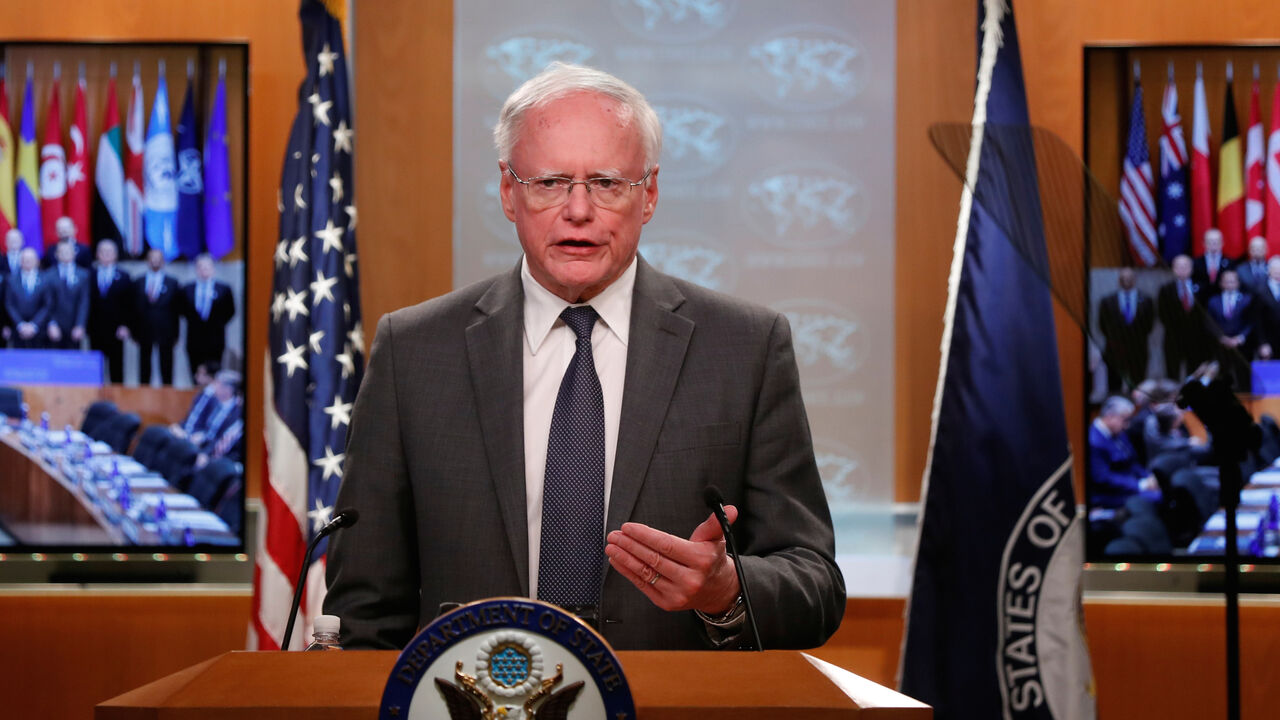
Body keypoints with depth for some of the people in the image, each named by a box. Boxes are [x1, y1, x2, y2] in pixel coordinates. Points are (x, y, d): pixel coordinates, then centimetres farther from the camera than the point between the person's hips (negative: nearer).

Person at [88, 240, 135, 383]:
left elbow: (128, 305, 3)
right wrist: (86, 325, -3)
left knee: (116, 368, 4)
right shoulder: (90, 276, 5)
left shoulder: (123, 278, 4)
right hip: (95, 331, 1)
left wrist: (125, 326, -7)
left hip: (116, 331, 0)